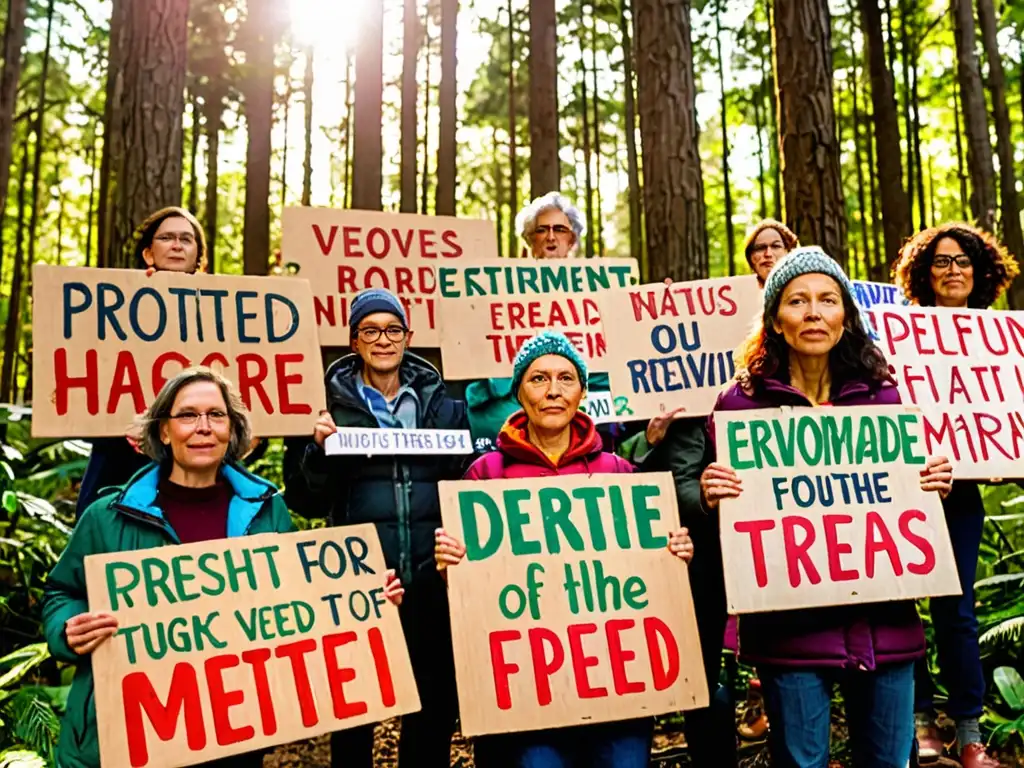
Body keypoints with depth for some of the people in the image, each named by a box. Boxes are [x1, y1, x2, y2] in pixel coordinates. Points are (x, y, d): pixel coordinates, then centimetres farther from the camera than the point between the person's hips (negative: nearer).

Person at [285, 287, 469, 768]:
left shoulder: (441, 403, 6)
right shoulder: (333, 405, 1)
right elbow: (304, 502, -2)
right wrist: (318, 447, -18)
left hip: (430, 582, 2)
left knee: (435, 705, 12)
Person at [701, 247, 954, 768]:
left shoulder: (882, 396, 7)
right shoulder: (740, 402, -4)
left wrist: (935, 486, -3)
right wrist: (712, 496, -21)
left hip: (884, 621, 3)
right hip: (789, 623, -3)